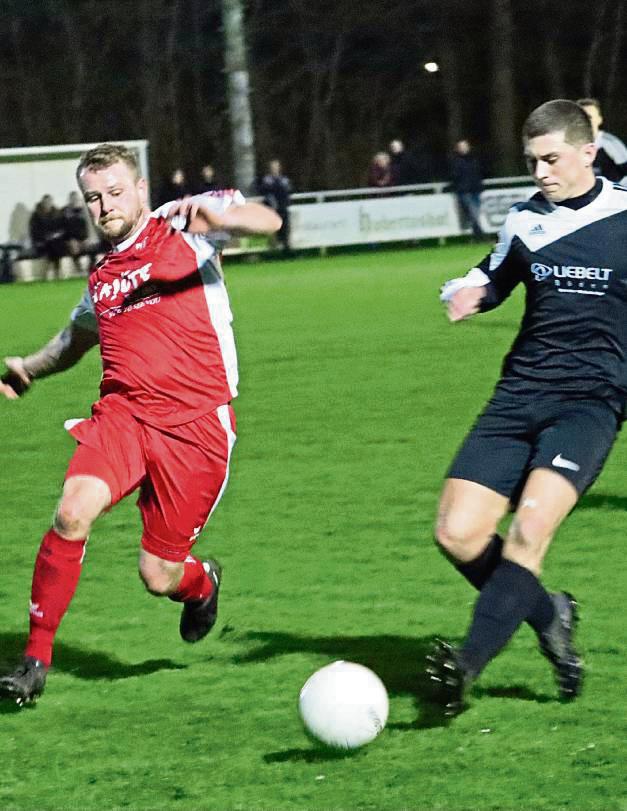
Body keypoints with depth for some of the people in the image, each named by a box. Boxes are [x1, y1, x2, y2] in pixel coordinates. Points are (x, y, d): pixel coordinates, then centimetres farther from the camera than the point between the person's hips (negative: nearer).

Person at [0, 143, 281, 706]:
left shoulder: (179, 227, 1)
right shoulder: (101, 277, 18)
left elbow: (267, 221, -14)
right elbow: (76, 337, 39)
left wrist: (215, 217, -34)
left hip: (196, 424, -4)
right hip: (122, 412, 4)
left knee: (160, 578, 0)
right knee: (73, 512, -25)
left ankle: (201, 584, 39)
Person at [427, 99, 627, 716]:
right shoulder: (525, 222, 12)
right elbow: (493, 279, 27)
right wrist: (466, 295, 6)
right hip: (520, 393, 5)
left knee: (531, 524, -27)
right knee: (457, 533, -8)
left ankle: (467, 664, -33)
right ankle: (549, 616, 16)